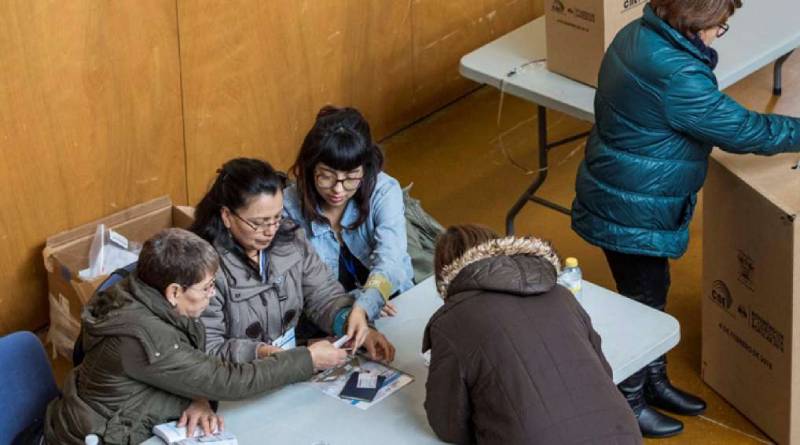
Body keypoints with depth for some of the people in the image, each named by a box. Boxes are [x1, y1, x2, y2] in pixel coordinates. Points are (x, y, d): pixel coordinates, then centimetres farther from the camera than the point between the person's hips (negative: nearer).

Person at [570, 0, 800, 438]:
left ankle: (654, 382, 41)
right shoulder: (675, 77, -32)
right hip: (630, 213, -10)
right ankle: (627, 405, 25)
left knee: (654, 291, 23)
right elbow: (741, 130, -22)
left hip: (623, 196, 10)